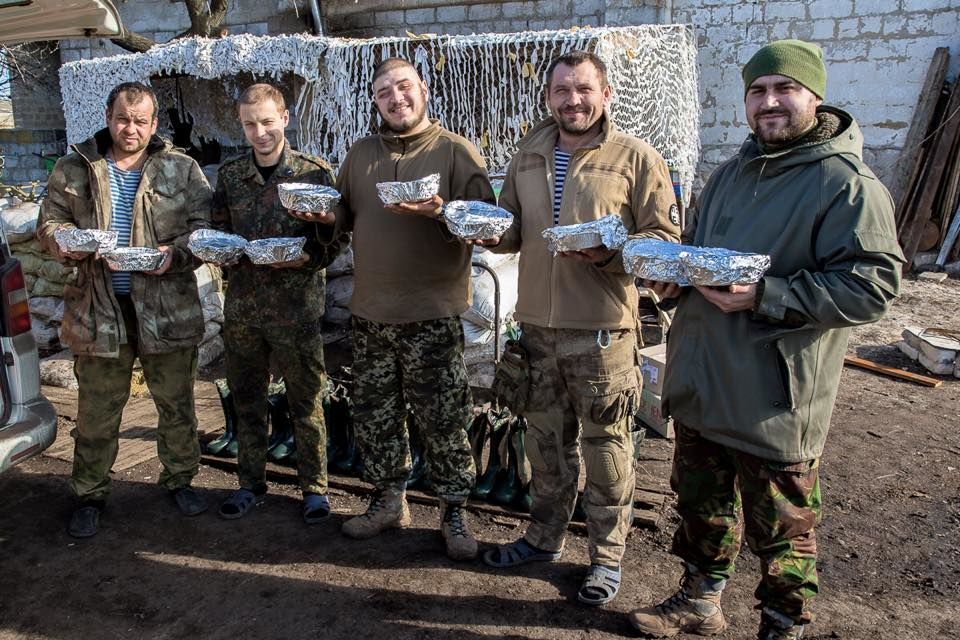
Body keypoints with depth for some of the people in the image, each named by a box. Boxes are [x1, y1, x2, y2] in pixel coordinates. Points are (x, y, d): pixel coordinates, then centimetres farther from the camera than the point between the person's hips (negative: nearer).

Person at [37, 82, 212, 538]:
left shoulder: (182, 169, 4)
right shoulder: (73, 170, 9)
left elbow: (206, 227, -1)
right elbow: (48, 223, 11)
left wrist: (177, 254, -19)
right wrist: (66, 241, -12)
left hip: (168, 308, -1)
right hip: (98, 310, 1)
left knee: (176, 404, 11)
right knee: (97, 411, 10)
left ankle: (179, 478, 30)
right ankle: (90, 494, 27)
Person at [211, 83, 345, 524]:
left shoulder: (314, 172, -3)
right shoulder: (229, 174, 8)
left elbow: (334, 240, -3)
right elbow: (217, 231, 15)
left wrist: (304, 257, -21)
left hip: (297, 309, -4)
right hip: (242, 306, 4)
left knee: (306, 401, 5)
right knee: (246, 400, 14)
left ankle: (314, 486, 21)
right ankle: (251, 483, 30)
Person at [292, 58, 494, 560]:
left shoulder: (455, 150, -3)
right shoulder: (360, 153, 14)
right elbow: (347, 212, 21)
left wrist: (441, 212, -26)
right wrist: (327, 214, 0)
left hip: (433, 313, -5)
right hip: (370, 312, 6)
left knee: (443, 419, 0)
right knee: (375, 414, 14)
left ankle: (454, 510, 18)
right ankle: (389, 500, 31)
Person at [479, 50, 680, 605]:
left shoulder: (637, 157, -5)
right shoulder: (530, 154, 11)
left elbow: (667, 239, -7)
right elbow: (513, 226, 18)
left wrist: (608, 253, -23)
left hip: (602, 330, -5)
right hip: (538, 324, 5)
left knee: (605, 448, 7)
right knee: (547, 440, 18)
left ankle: (607, 556, 25)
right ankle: (545, 537, 36)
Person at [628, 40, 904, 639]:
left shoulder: (848, 183, -11)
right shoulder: (732, 173, 13)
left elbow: (872, 283, -19)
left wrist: (764, 297, -26)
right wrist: (674, 271, 2)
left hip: (775, 399, -7)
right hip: (701, 384, 8)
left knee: (780, 528, 8)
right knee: (701, 503, 21)